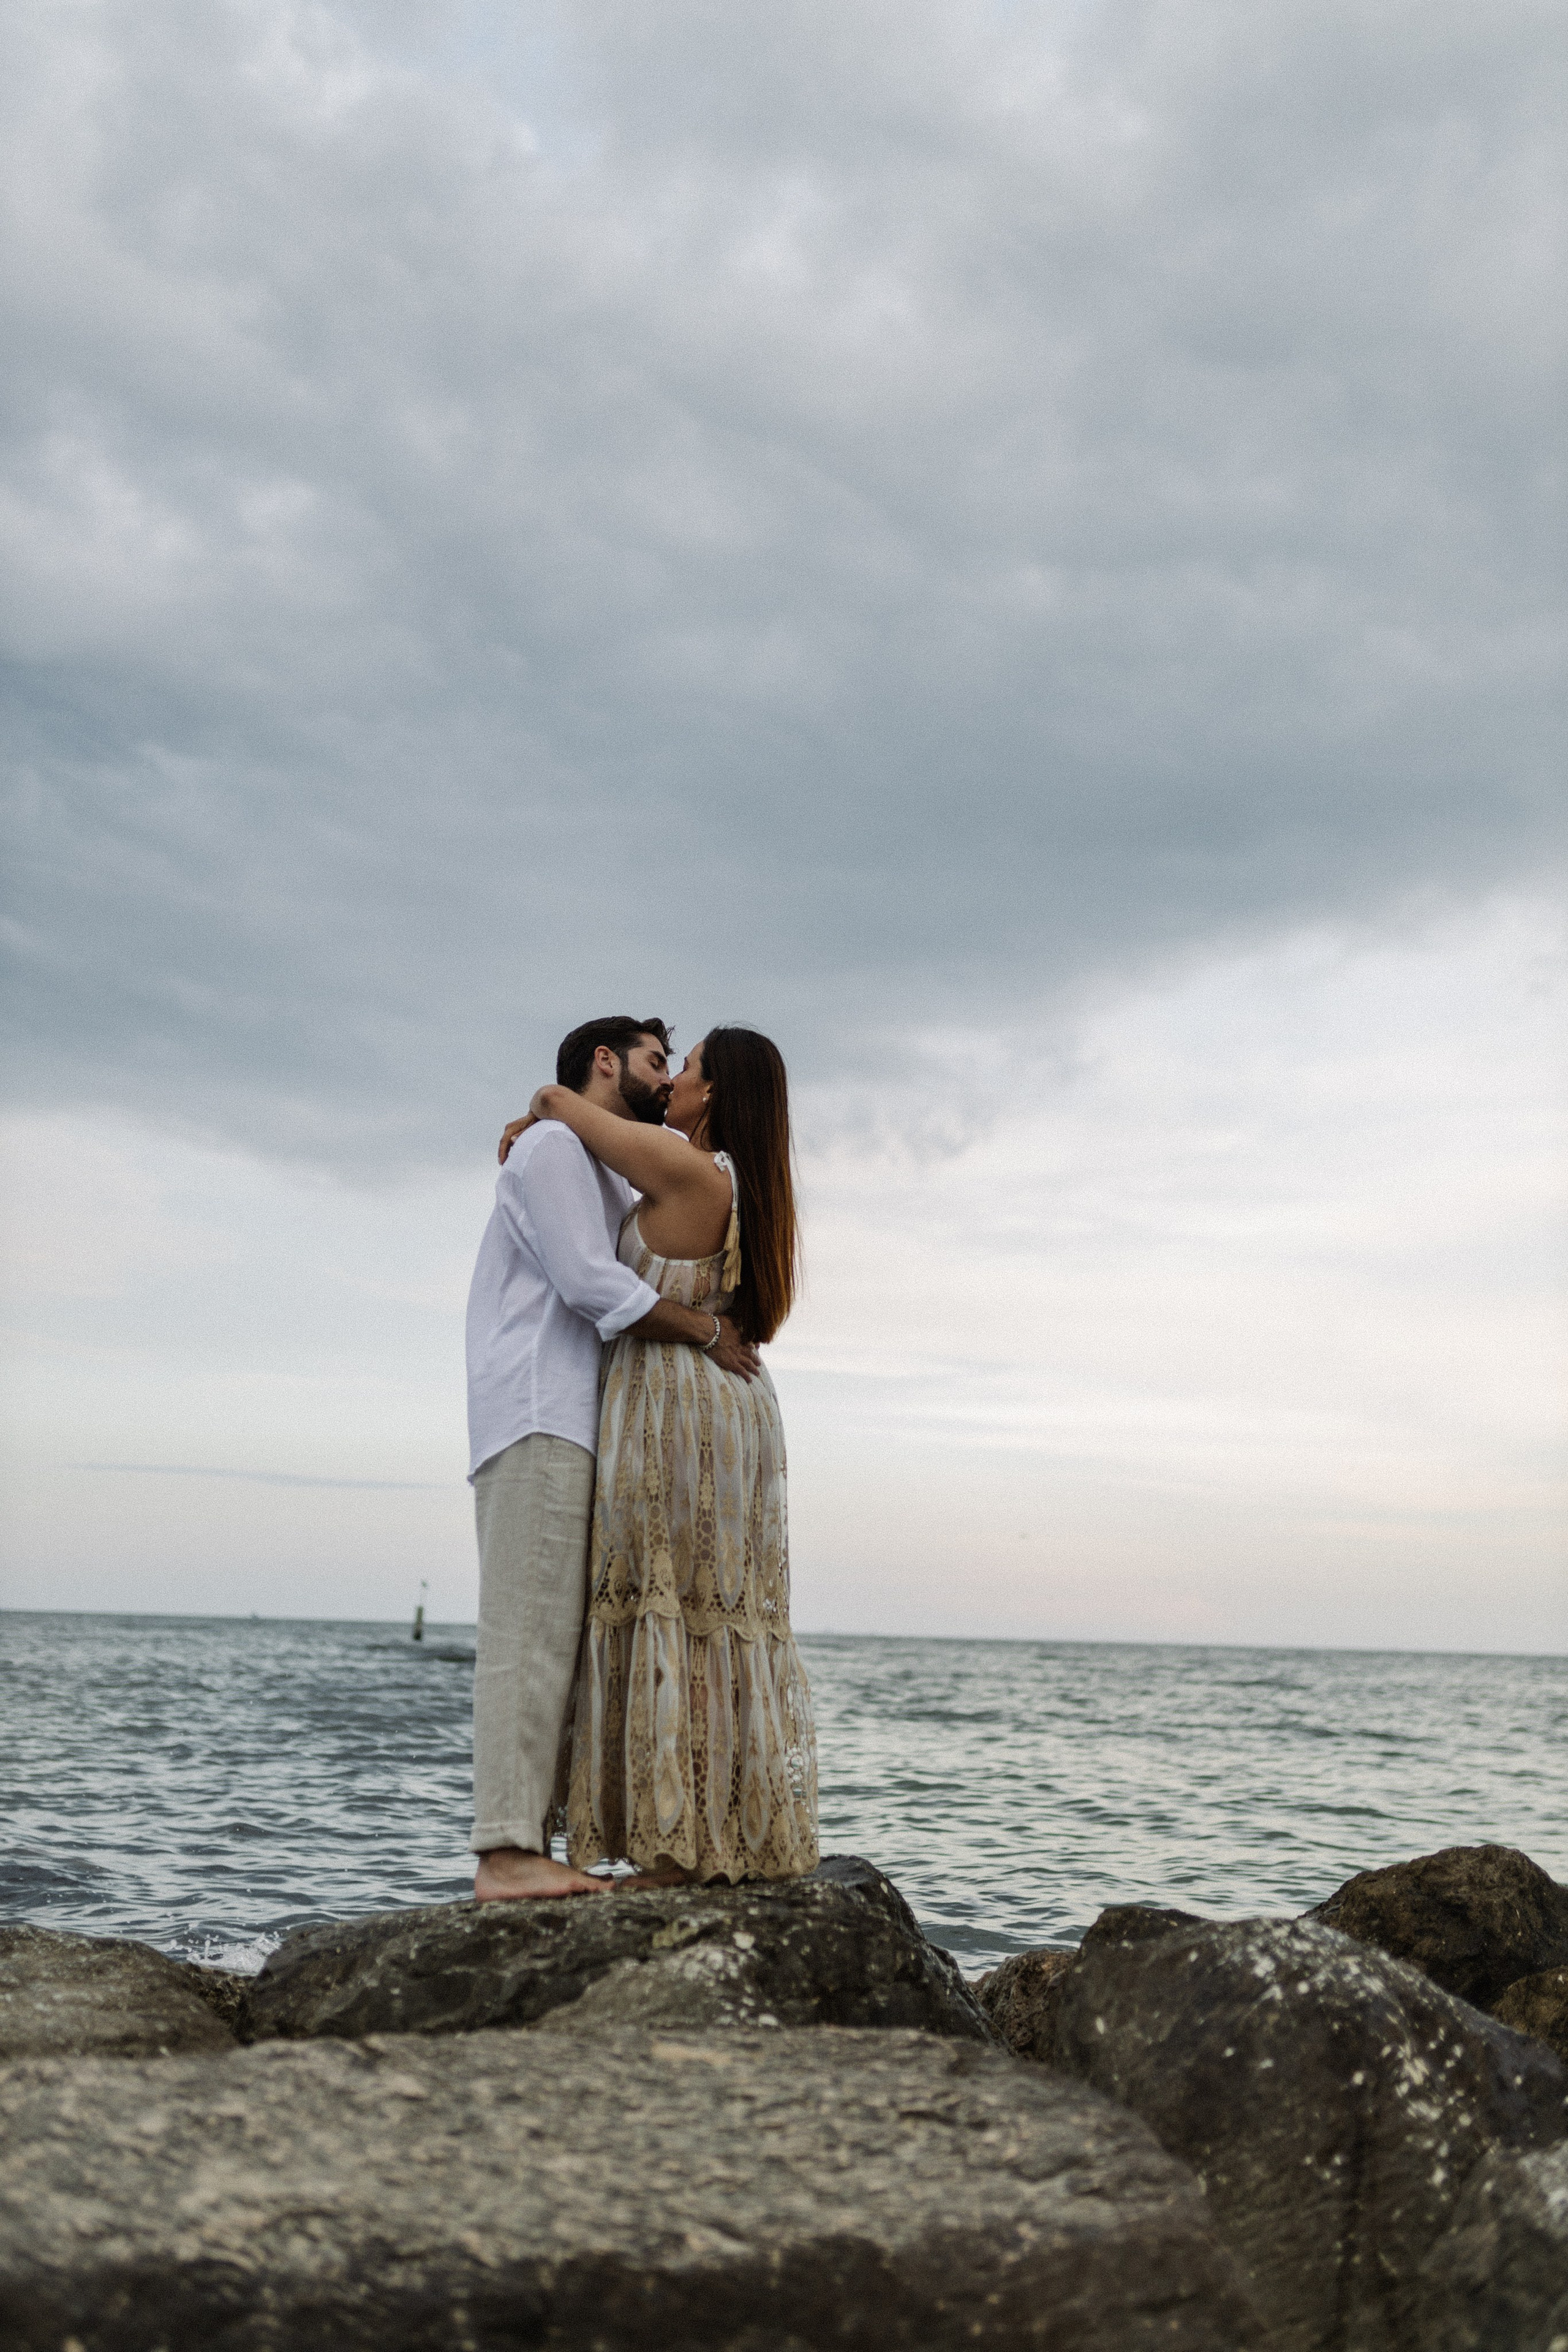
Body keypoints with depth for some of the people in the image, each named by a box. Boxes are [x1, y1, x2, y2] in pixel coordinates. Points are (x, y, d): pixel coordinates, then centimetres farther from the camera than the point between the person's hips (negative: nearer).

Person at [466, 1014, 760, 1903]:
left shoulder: (615, 1182, 29)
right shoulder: (554, 1146, -2)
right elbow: (590, 1282, -13)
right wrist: (707, 1331, -6)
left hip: (575, 1429, 10)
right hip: (538, 1422, -10)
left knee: (553, 1638, 3)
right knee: (530, 1632, -14)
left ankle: (528, 1848, 1)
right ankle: (507, 1852, -17)